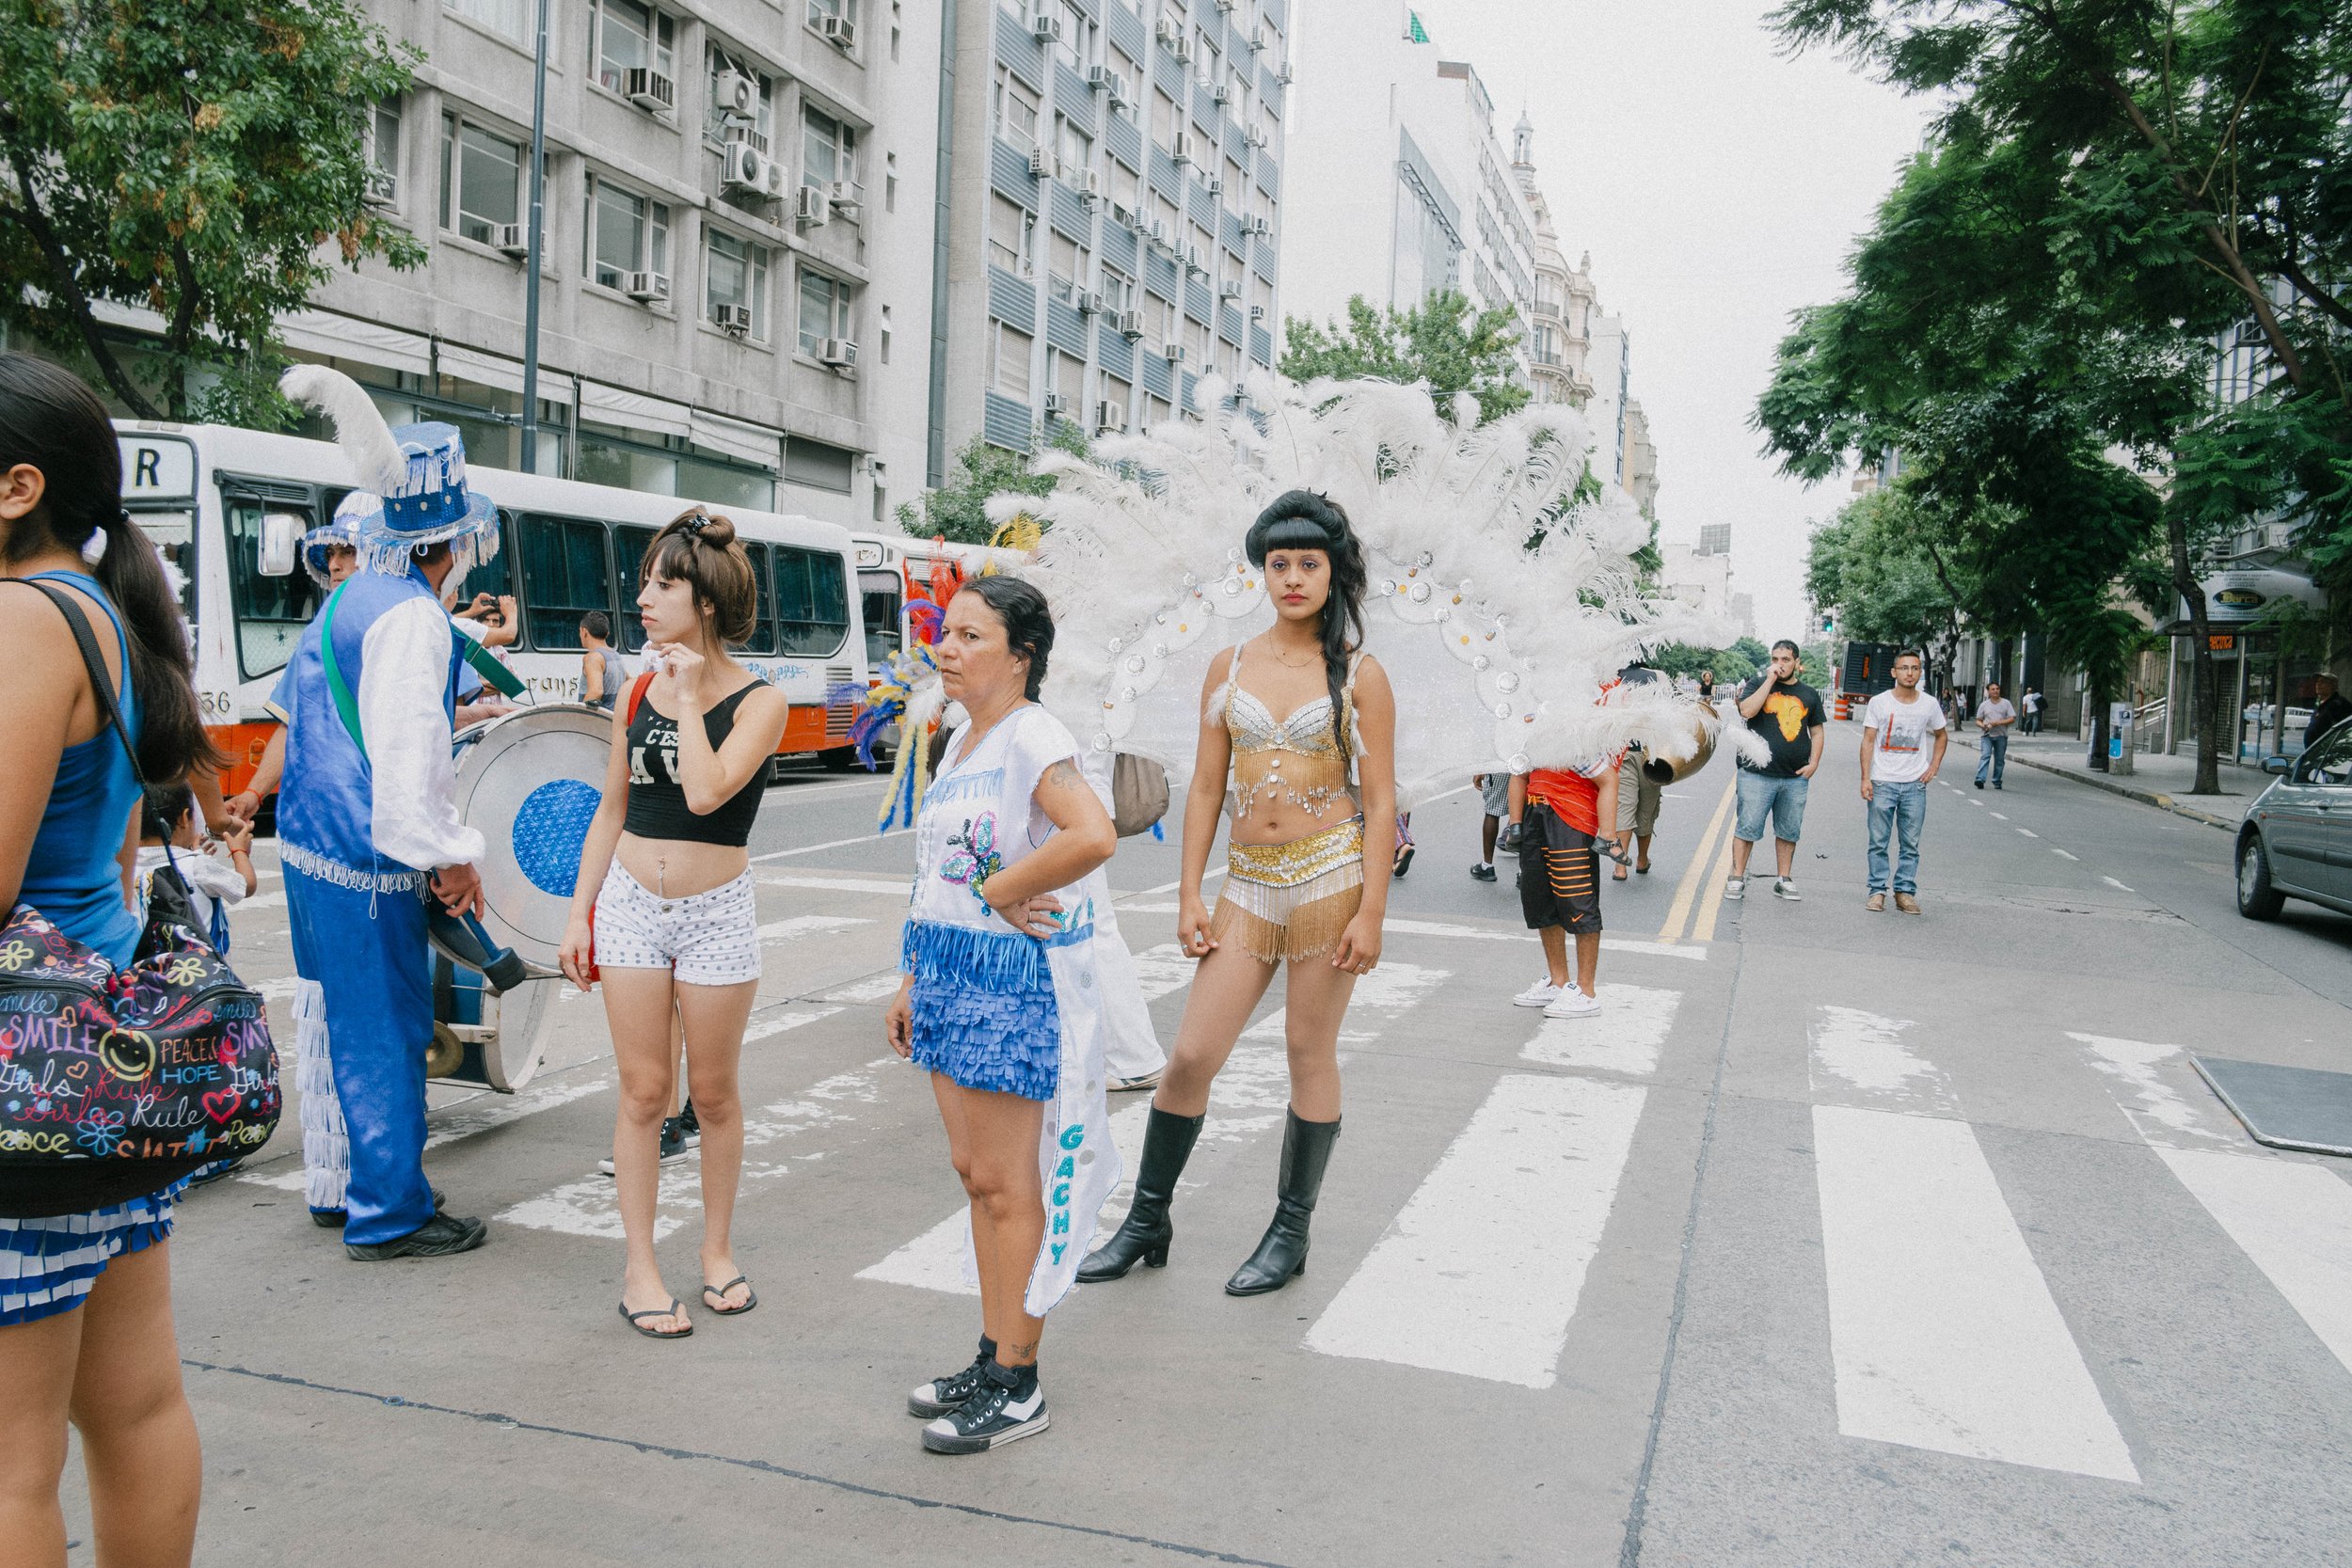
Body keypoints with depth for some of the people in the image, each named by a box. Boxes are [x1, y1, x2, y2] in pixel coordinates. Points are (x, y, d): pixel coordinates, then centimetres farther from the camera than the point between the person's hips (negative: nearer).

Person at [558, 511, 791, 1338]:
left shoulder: (759, 702, -7)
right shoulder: (639, 692, 6)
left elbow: (706, 792, -23)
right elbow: (612, 810, 11)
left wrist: (690, 699, -15)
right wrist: (580, 911, 8)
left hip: (715, 912, -3)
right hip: (630, 905, 3)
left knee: (712, 1093, 8)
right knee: (643, 1093, 5)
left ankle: (717, 1251, 25)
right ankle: (639, 1268, 15)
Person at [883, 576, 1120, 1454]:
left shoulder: (1035, 739, -15)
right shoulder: (960, 741, 14)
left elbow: (1094, 836, -34)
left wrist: (1000, 890, -21)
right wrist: (913, 979, 20)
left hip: (1016, 979, -9)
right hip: (952, 975, 9)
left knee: (1006, 1184, -1)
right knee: (975, 1174, 15)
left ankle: (1017, 1388, 11)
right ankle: (993, 1358, 28)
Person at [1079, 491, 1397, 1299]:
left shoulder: (1360, 676, -1)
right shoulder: (1230, 667, 8)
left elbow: (1380, 802, -3)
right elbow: (1205, 788, 9)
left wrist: (1370, 912, -10)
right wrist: (1189, 897, 4)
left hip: (1330, 875, -3)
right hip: (1248, 883, 3)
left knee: (1310, 1053, 6)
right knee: (1191, 1055, 1)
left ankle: (1291, 1231, 22)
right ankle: (1147, 1222, 18)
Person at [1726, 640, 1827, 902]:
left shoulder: (1809, 694, 13)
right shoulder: (1758, 684, 4)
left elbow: (1818, 732, 18)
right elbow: (1747, 711, -16)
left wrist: (1813, 763, 5)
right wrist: (1770, 680, -12)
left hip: (1796, 778, 4)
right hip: (1757, 774, -4)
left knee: (1789, 831, 10)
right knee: (1747, 828, -5)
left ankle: (1784, 881, 19)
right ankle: (1737, 880, 1)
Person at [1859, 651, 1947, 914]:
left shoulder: (1929, 705, 5)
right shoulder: (1879, 702, -2)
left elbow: (1942, 736, 21)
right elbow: (1868, 741, -2)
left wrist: (1933, 767, 9)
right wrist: (1865, 779, -9)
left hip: (1915, 784, 2)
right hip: (1882, 783, -2)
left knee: (1910, 844, 5)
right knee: (1879, 842, 1)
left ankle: (1905, 892, 12)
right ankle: (1878, 891, 8)